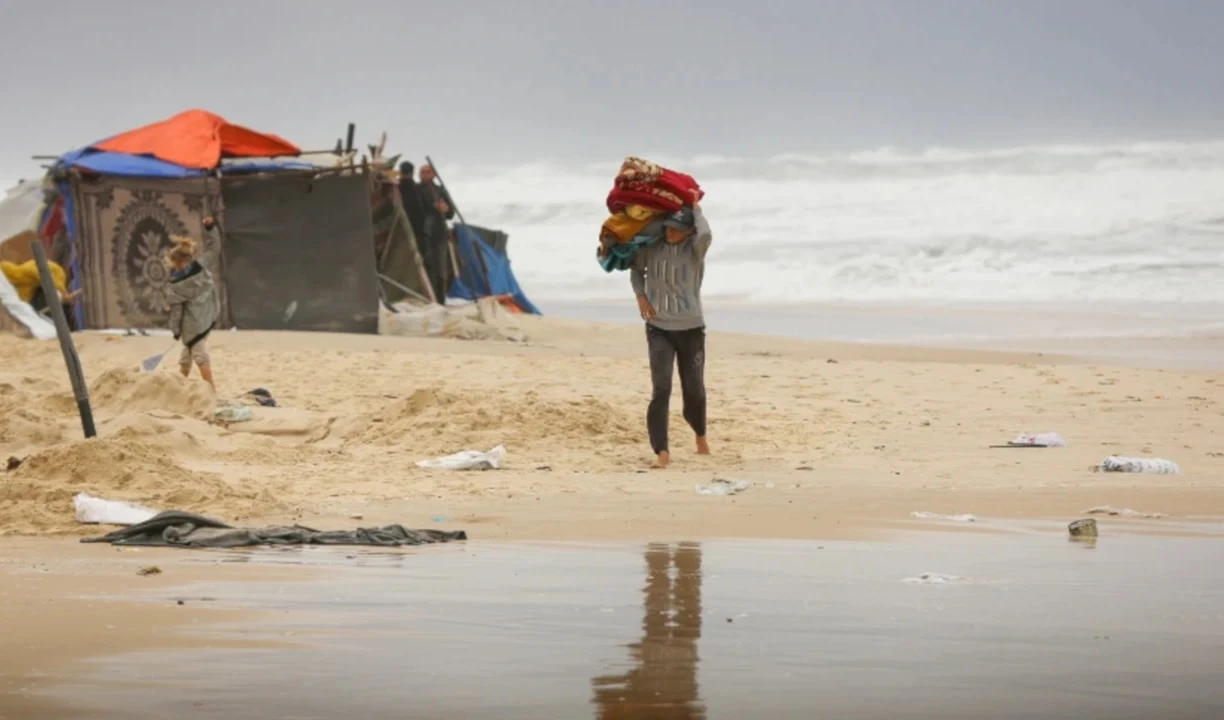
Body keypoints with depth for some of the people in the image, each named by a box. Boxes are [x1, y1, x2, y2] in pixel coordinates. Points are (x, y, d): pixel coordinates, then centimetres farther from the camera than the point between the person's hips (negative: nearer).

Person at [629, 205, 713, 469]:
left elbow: (706, 234, -33)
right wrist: (640, 295, 1)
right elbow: (636, 268, 17)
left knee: (694, 391, 8)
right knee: (661, 390, -13)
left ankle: (700, 435, 39)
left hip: (691, 328, -1)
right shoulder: (651, 246, -3)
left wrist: (696, 208, -18)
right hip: (658, 328, 1)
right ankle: (662, 452, -13)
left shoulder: (695, 248, -8)